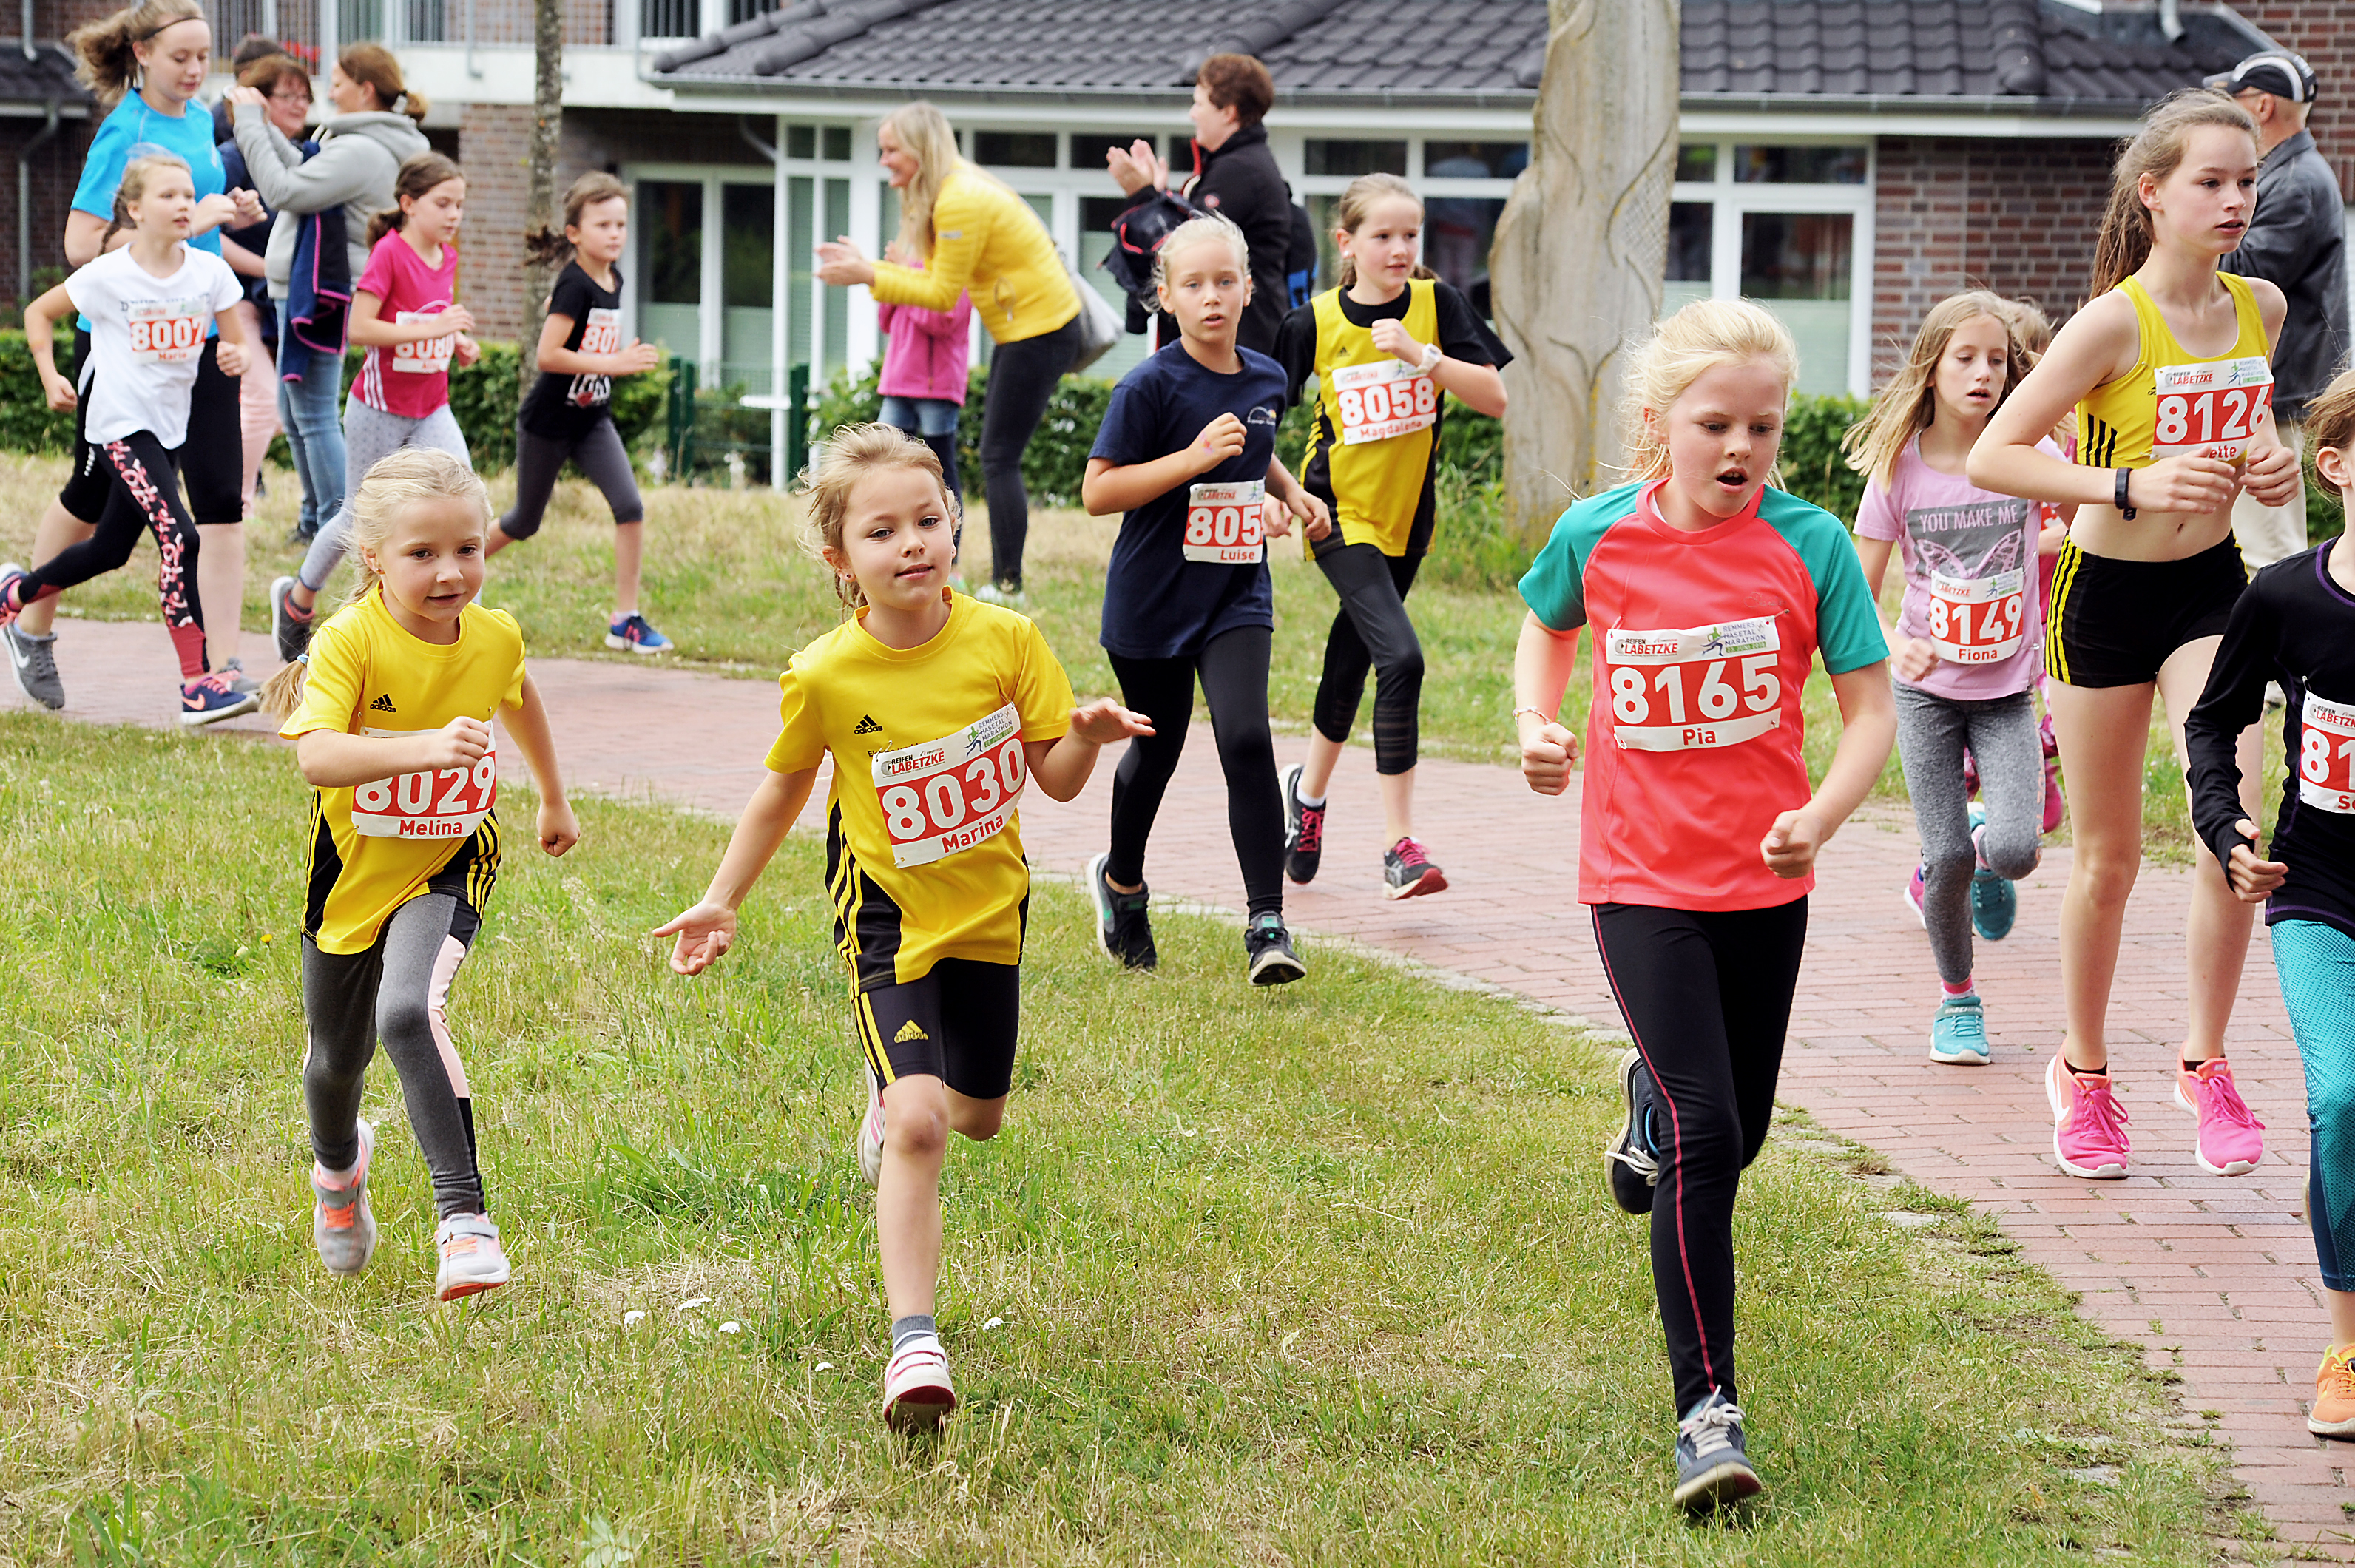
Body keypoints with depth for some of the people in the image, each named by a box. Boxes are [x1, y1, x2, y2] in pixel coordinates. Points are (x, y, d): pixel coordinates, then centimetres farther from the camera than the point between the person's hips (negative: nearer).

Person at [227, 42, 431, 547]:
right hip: (304, 289, 11)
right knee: (293, 411, 18)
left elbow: (284, 190, -21)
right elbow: (306, 179, 14)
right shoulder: (370, 145, 15)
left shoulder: (359, 152, -20)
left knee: (314, 415, -6)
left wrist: (251, 125, -14)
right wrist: (263, 127, 10)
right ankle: (316, 517, 25)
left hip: (321, 291, -11)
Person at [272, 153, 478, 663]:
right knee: (360, 519, 8)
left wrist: (458, 345, 2)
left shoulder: (447, 257, 5)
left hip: (431, 408, 6)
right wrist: (431, 330, -29)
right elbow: (360, 328, -24)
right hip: (379, 408, -6)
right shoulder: (388, 253, -17)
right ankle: (296, 599, 33)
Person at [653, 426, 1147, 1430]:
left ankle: (894, 1091, 56)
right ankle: (913, 1343, -14)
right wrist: (723, 901, 4)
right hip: (889, 920, -3)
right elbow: (783, 790, 3)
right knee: (918, 1127, -19)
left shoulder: (1004, 640, -13)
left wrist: (1086, 736, -27)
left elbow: (1058, 781, -6)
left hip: (988, 909, 3)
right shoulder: (824, 678, -16)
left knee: (977, 1116, 20)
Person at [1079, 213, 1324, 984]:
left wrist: (1290, 493, 7)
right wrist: (1195, 458, -24)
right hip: (1153, 601, -3)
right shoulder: (1150, 387, -14)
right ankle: (1122, 881, 42)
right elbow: (1097, 491, -16)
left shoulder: (1266, 379, 4)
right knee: (1155, 749, 13)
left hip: (1236, 599, 3)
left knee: (1246, 739, -16)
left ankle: (1266, 923, -15)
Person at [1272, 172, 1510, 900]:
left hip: (1407, 514, 3)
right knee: (1401, 658, -20)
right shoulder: (1315, 322, -7)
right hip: (1340, 514, -3)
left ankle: (1309, 788, 44)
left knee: (1352, 660, 17)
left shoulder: (1437, 305, -4)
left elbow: (1495, 398, -11)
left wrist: (1421, 354, -21)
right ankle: (1400, 846, -16)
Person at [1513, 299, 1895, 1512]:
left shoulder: (1809, 545, -9)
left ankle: (1653, 1103, 54)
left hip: (1764, 883, 2)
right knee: (1702, 1139, -14)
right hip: (1640, 878, -2)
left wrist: (1819, 817, -25)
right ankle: (1707, 1410, -10)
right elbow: (1545, 628, 16)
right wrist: (1536, 727, -2)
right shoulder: (1596, 537, -6)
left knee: (1737, 1137, 16)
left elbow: (1870, 711, -7)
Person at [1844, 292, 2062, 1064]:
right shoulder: (1898, 470, -8)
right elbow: (1857, 596, -7)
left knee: (2014, 848, -17)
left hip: (2009, 688, 0)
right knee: (1948, 857, -4)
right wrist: (1894, 647, -24)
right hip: (1927, 687, 0)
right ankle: (1957, 998, 20)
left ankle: (1981, 853, 21)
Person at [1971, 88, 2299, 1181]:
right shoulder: (2113, 322, -17)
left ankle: (2206, 1061, 3)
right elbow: (1991, 457, -20)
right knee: (2108, 858, 7)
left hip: (2212, 587, 4)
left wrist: (2266, 468, -4)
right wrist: (2134, 486, -29)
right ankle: (2083, 1071, 27)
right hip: (2106, 596, -3)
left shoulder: (2262, 308, 0)